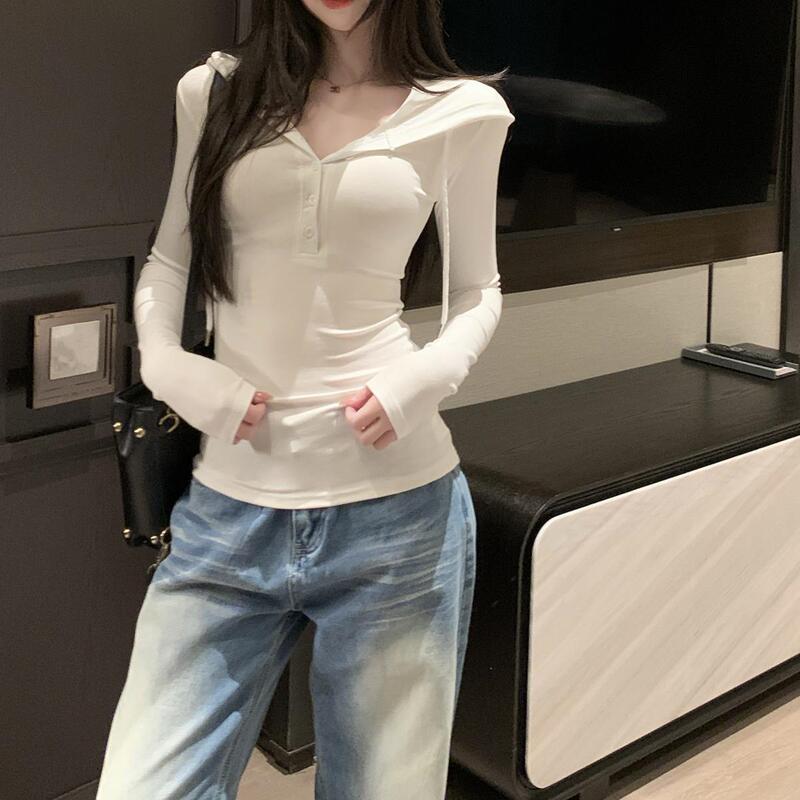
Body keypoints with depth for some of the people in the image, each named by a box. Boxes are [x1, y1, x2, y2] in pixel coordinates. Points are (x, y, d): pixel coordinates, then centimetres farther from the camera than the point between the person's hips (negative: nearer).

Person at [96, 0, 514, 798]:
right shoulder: (215, 90, 7)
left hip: (392, 508, -1)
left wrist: (428, 375, -10)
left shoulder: (462, 112, 2)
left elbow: (476, 291, 11)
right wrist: (166, 363, -4)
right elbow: (168, 258, 15)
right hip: (228, 509, 2)